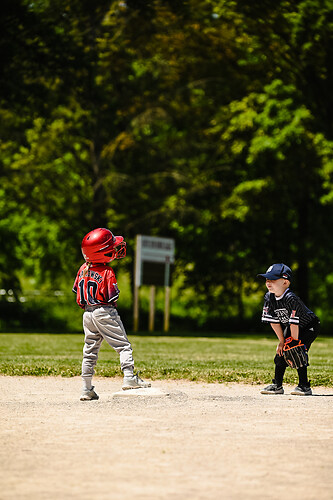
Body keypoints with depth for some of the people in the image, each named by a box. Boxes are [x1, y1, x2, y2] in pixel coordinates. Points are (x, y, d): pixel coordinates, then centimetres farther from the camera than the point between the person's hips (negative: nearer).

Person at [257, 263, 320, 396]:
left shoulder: (290, 299, -36)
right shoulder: (269, 298, -14)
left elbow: (294, 323, -34)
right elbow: (274, 321, -7)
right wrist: (282, 341, -6)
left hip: (309, 327, -7)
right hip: (289, 328, 7)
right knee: (281, 353, 3)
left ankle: (304, 386, -14)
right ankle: (277, 385, 14)